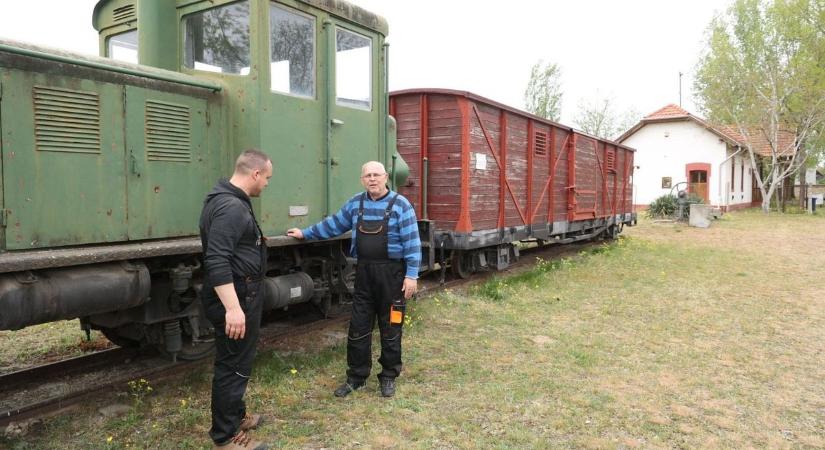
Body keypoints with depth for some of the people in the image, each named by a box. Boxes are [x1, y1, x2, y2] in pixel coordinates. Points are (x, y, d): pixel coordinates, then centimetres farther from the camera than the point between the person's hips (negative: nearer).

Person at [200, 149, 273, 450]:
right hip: (235, 296, -11)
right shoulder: (229, 206, -23)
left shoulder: (233, 201, 12)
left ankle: (236, 416, 39)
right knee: (233, 365, 1)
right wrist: (233, 308, -34)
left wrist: (255, 242, 36)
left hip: (243, 292, 11)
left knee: (238, 360, 22)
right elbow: (217, 262, -31)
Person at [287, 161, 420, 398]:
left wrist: (411, 275, -14)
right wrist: (305, 233, 20)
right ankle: (356, 377, 22)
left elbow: (411, 242, -10)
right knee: (359, 327, 8)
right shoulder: (355, 203, 7)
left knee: (390, 327, 7)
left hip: (391, 272, -4)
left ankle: (389, 377, 23)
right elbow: (333, 224, 18)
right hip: (364, 271, 4)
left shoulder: (400, 205, -7)